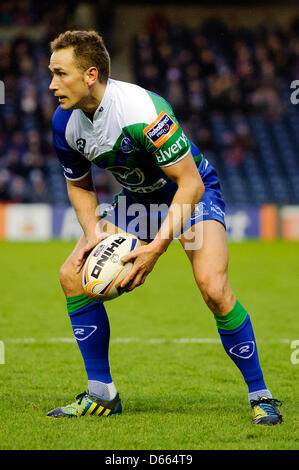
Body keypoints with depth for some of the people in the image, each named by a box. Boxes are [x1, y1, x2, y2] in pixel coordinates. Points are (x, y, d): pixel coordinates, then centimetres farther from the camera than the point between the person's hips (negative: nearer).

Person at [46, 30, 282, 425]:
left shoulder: (143, 111, -34)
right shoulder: (65, 121, -13)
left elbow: (190, 184, -30)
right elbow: (78, 185, 5)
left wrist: (156, 247, -34)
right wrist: (92, 231, -14)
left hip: (193, 192, -7)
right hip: (138, 198, 7)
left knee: (213, 287, -29)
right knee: (73, 275, -6)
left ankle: (260, 395, -12)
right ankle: (101, 395, 5)